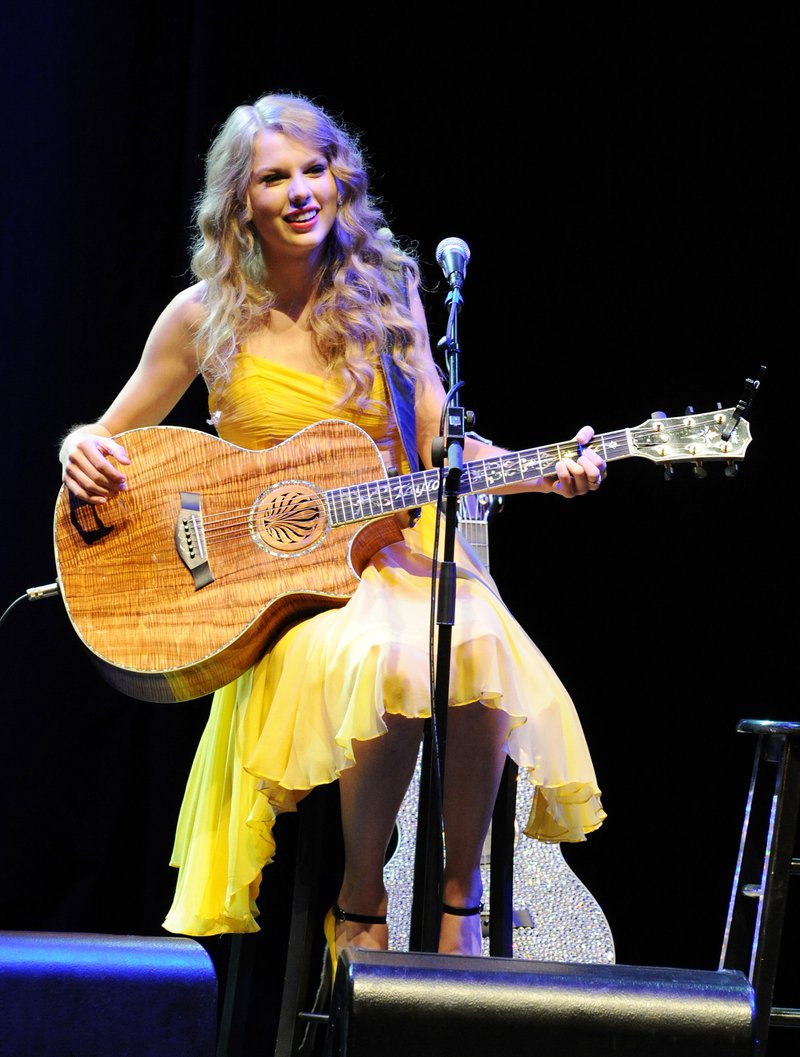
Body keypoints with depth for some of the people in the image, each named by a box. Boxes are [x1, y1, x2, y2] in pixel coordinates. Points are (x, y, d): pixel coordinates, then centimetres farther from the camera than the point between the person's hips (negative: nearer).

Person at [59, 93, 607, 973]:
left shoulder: (384, 292, 8)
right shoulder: (205, 316, 3)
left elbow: (440, 445, 8)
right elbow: (110, 434, 12)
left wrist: (546, 474, -8)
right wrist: (80, 451, -11)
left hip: (395, 546, 2)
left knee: (482, 648, -34)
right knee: (383, 662, -37)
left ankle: (459, 894, -14)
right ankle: (361, 900, -15)